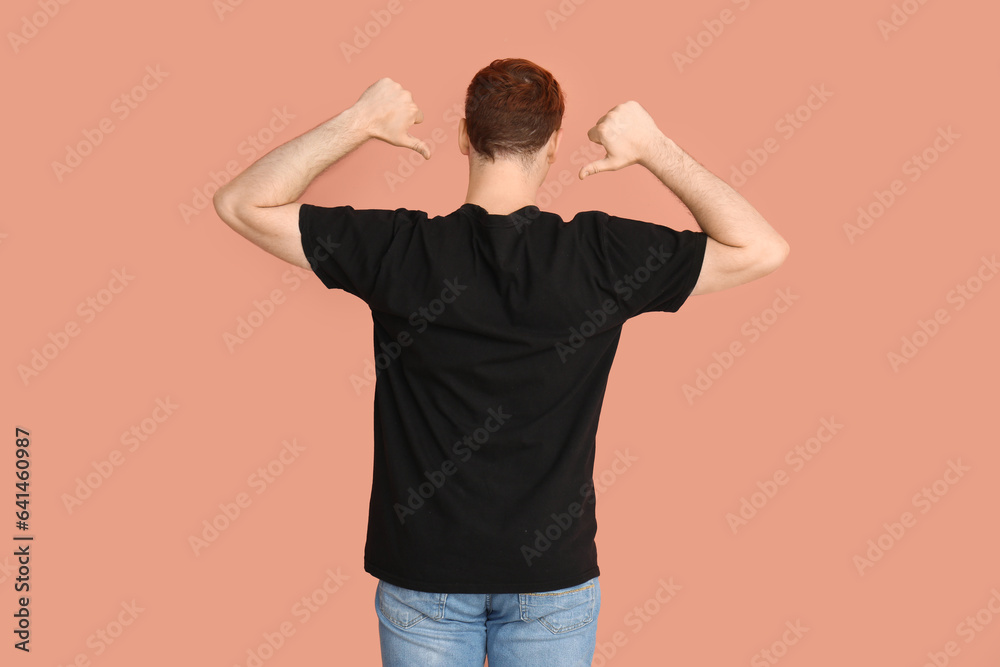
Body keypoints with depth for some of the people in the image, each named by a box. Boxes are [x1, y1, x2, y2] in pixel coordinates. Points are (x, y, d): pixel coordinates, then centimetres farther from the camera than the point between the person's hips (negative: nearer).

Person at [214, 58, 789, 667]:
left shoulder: (400, 250, -13)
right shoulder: (600, 255, -13)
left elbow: (242, 204, -5)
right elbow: (765, 250, -5)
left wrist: (357, 123, -5)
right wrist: (656, 149, -6)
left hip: (423, 574, 0)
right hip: (554, 573, 0)